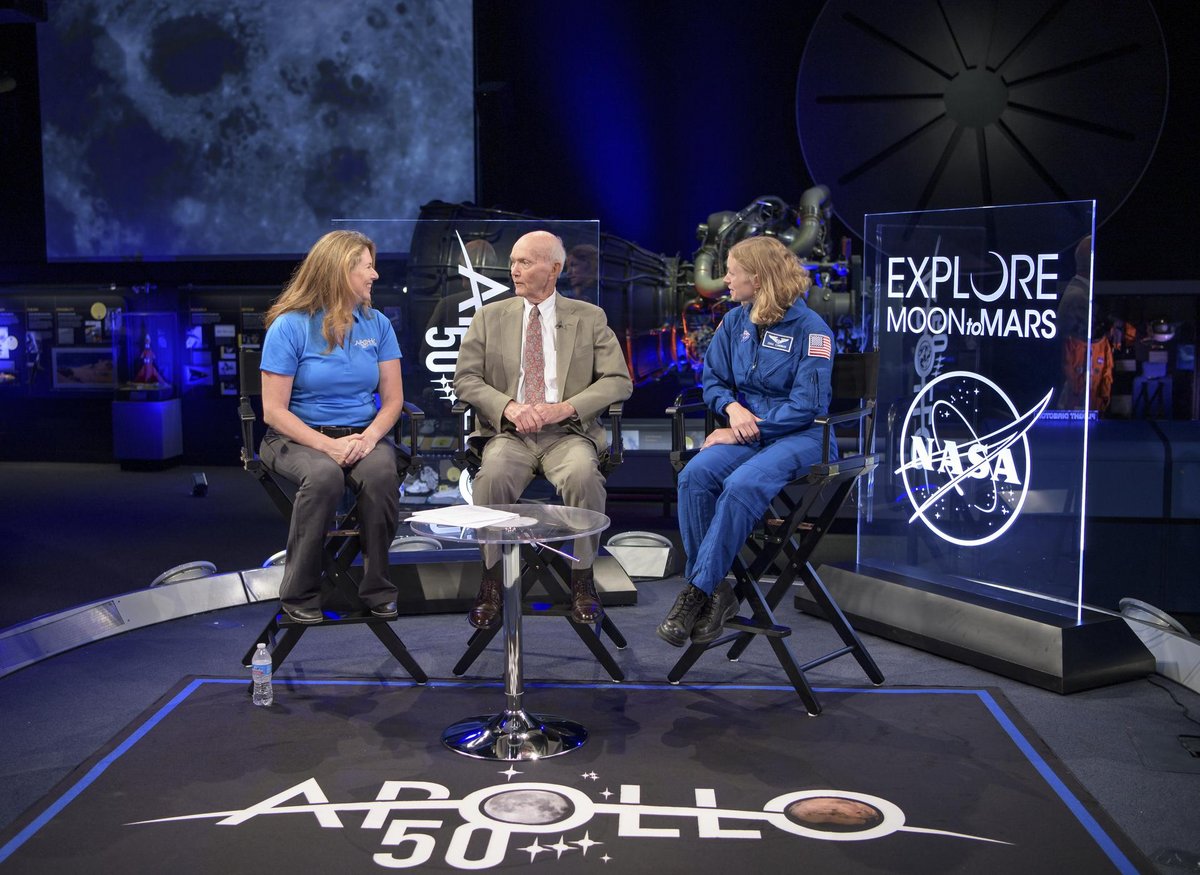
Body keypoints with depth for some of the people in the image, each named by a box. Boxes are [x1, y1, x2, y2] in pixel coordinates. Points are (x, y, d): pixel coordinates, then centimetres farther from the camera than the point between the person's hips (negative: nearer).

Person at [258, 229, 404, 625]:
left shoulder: (377, 325, 5)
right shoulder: (289, 326, -6)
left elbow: (393, 399, 4)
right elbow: (274, 410, -9)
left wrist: (369, 437, -18)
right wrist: (328, 445, -21)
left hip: (363, 433, 3)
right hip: (299, 436, -3)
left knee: (381, 473, -32)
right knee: (324, 476, -36)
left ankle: (378, 588, -15)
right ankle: (300, 594, -20)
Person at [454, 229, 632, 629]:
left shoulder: (590, 318, 10)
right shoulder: (490, 316, 13)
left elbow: (618, 381, 2)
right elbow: (464, 378, 6)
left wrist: (564, 408, -13)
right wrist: (508, 407, -14)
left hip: (567, 433, -1)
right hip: (508, 432, 1)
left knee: (583, 475, -34)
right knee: (494, 475, -33)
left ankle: (582, 580, -16)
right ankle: (492, 579, -15)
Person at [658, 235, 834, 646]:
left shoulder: (811, 328, -9)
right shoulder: (735, 321, 9)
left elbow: (807, 405, -13)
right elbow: (712, 379, 14)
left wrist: (749, 431, -16)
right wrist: (732, 407, -9)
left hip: (798, 434, -5)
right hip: (745, 424, 5)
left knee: (742, 485, -34)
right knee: (694, 475, -26)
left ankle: (698, 591, -24)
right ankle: (716, 590, -22)